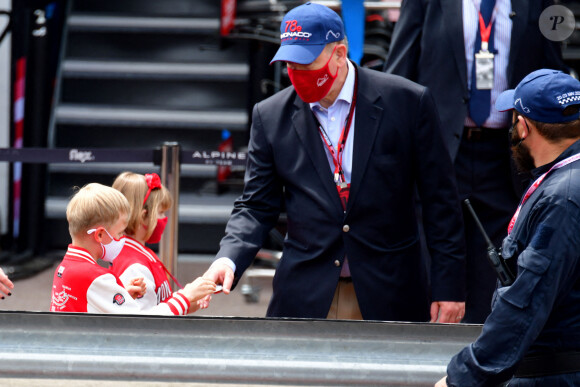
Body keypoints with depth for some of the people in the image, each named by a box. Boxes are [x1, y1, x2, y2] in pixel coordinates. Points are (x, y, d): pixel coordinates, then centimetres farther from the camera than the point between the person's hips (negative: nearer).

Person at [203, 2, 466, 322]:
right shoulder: (270, 116, 4)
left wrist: (447, 287, -3)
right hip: (306, 298, 2)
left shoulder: (407, 102, -3)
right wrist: (228, 259, -11)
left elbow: (440, 202, 0)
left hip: (389, 297, -1)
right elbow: (256, 206, 8)